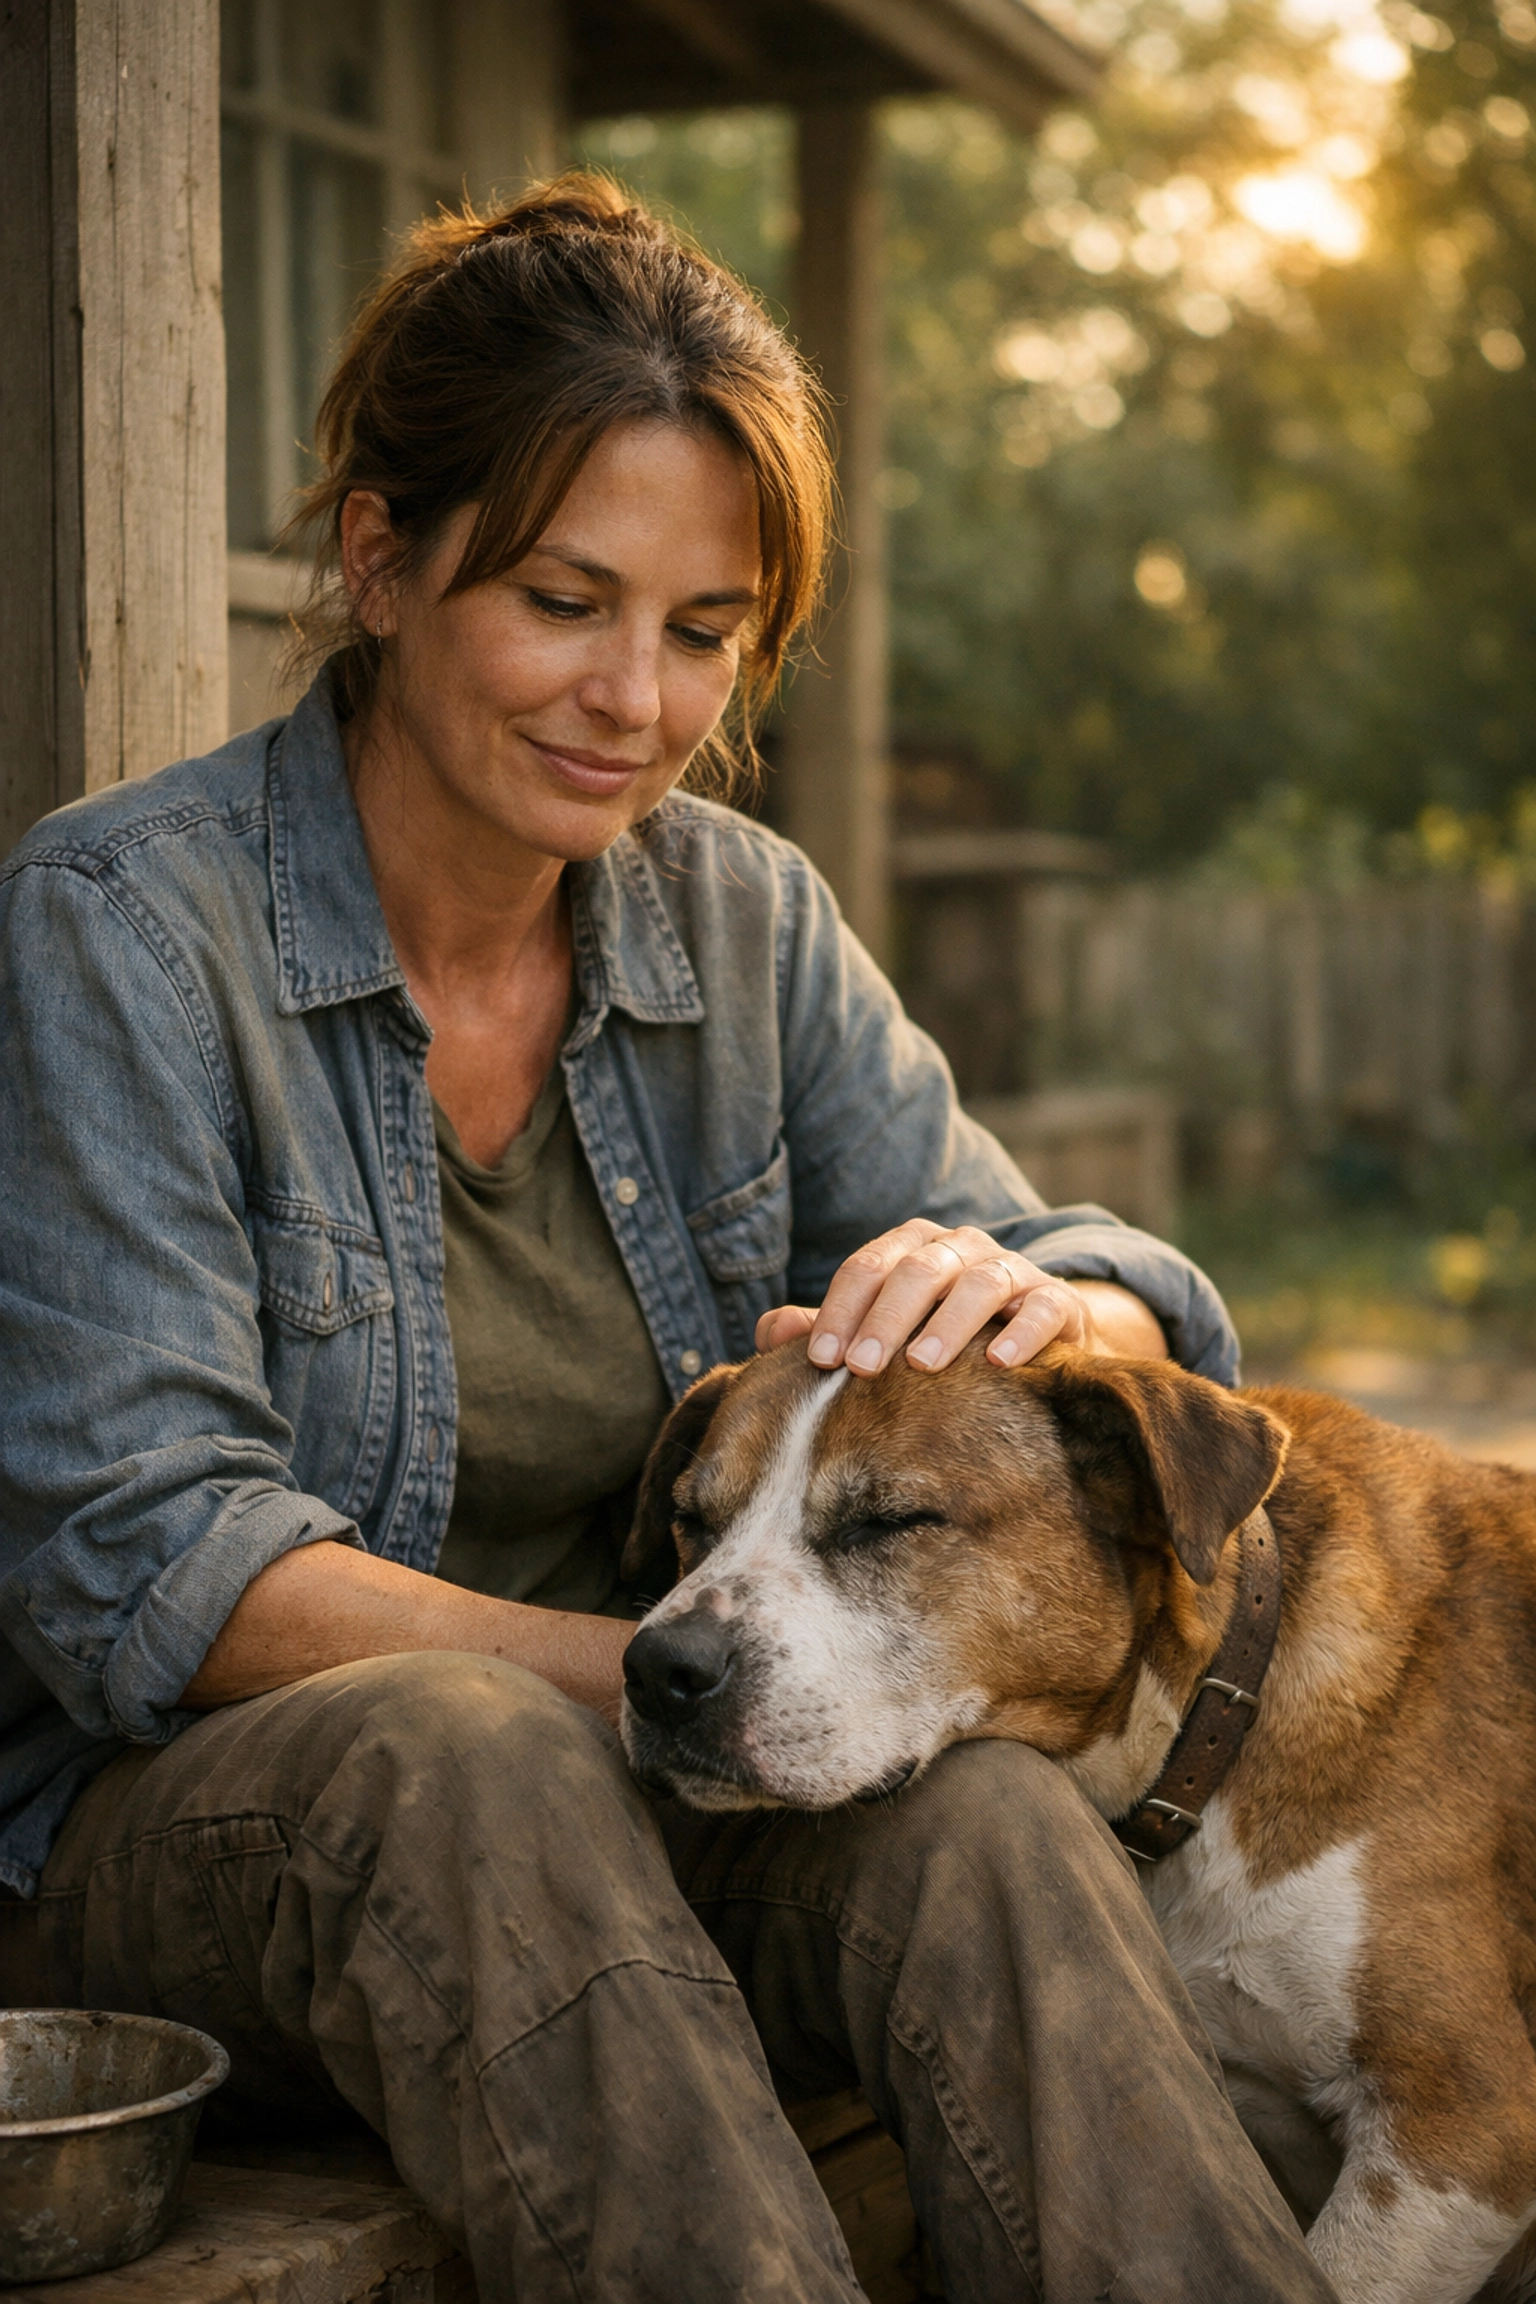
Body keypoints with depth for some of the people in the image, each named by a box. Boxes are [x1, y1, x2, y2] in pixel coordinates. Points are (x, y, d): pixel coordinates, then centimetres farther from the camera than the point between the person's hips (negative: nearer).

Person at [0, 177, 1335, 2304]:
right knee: (467, 1752, -38)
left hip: (654, 1812, 4)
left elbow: (1150, 1322, 5)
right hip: (211, 1812, -3)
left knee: (976, 1808, -30)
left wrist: (1032, 1305, -21)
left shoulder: (745, 919, 6)